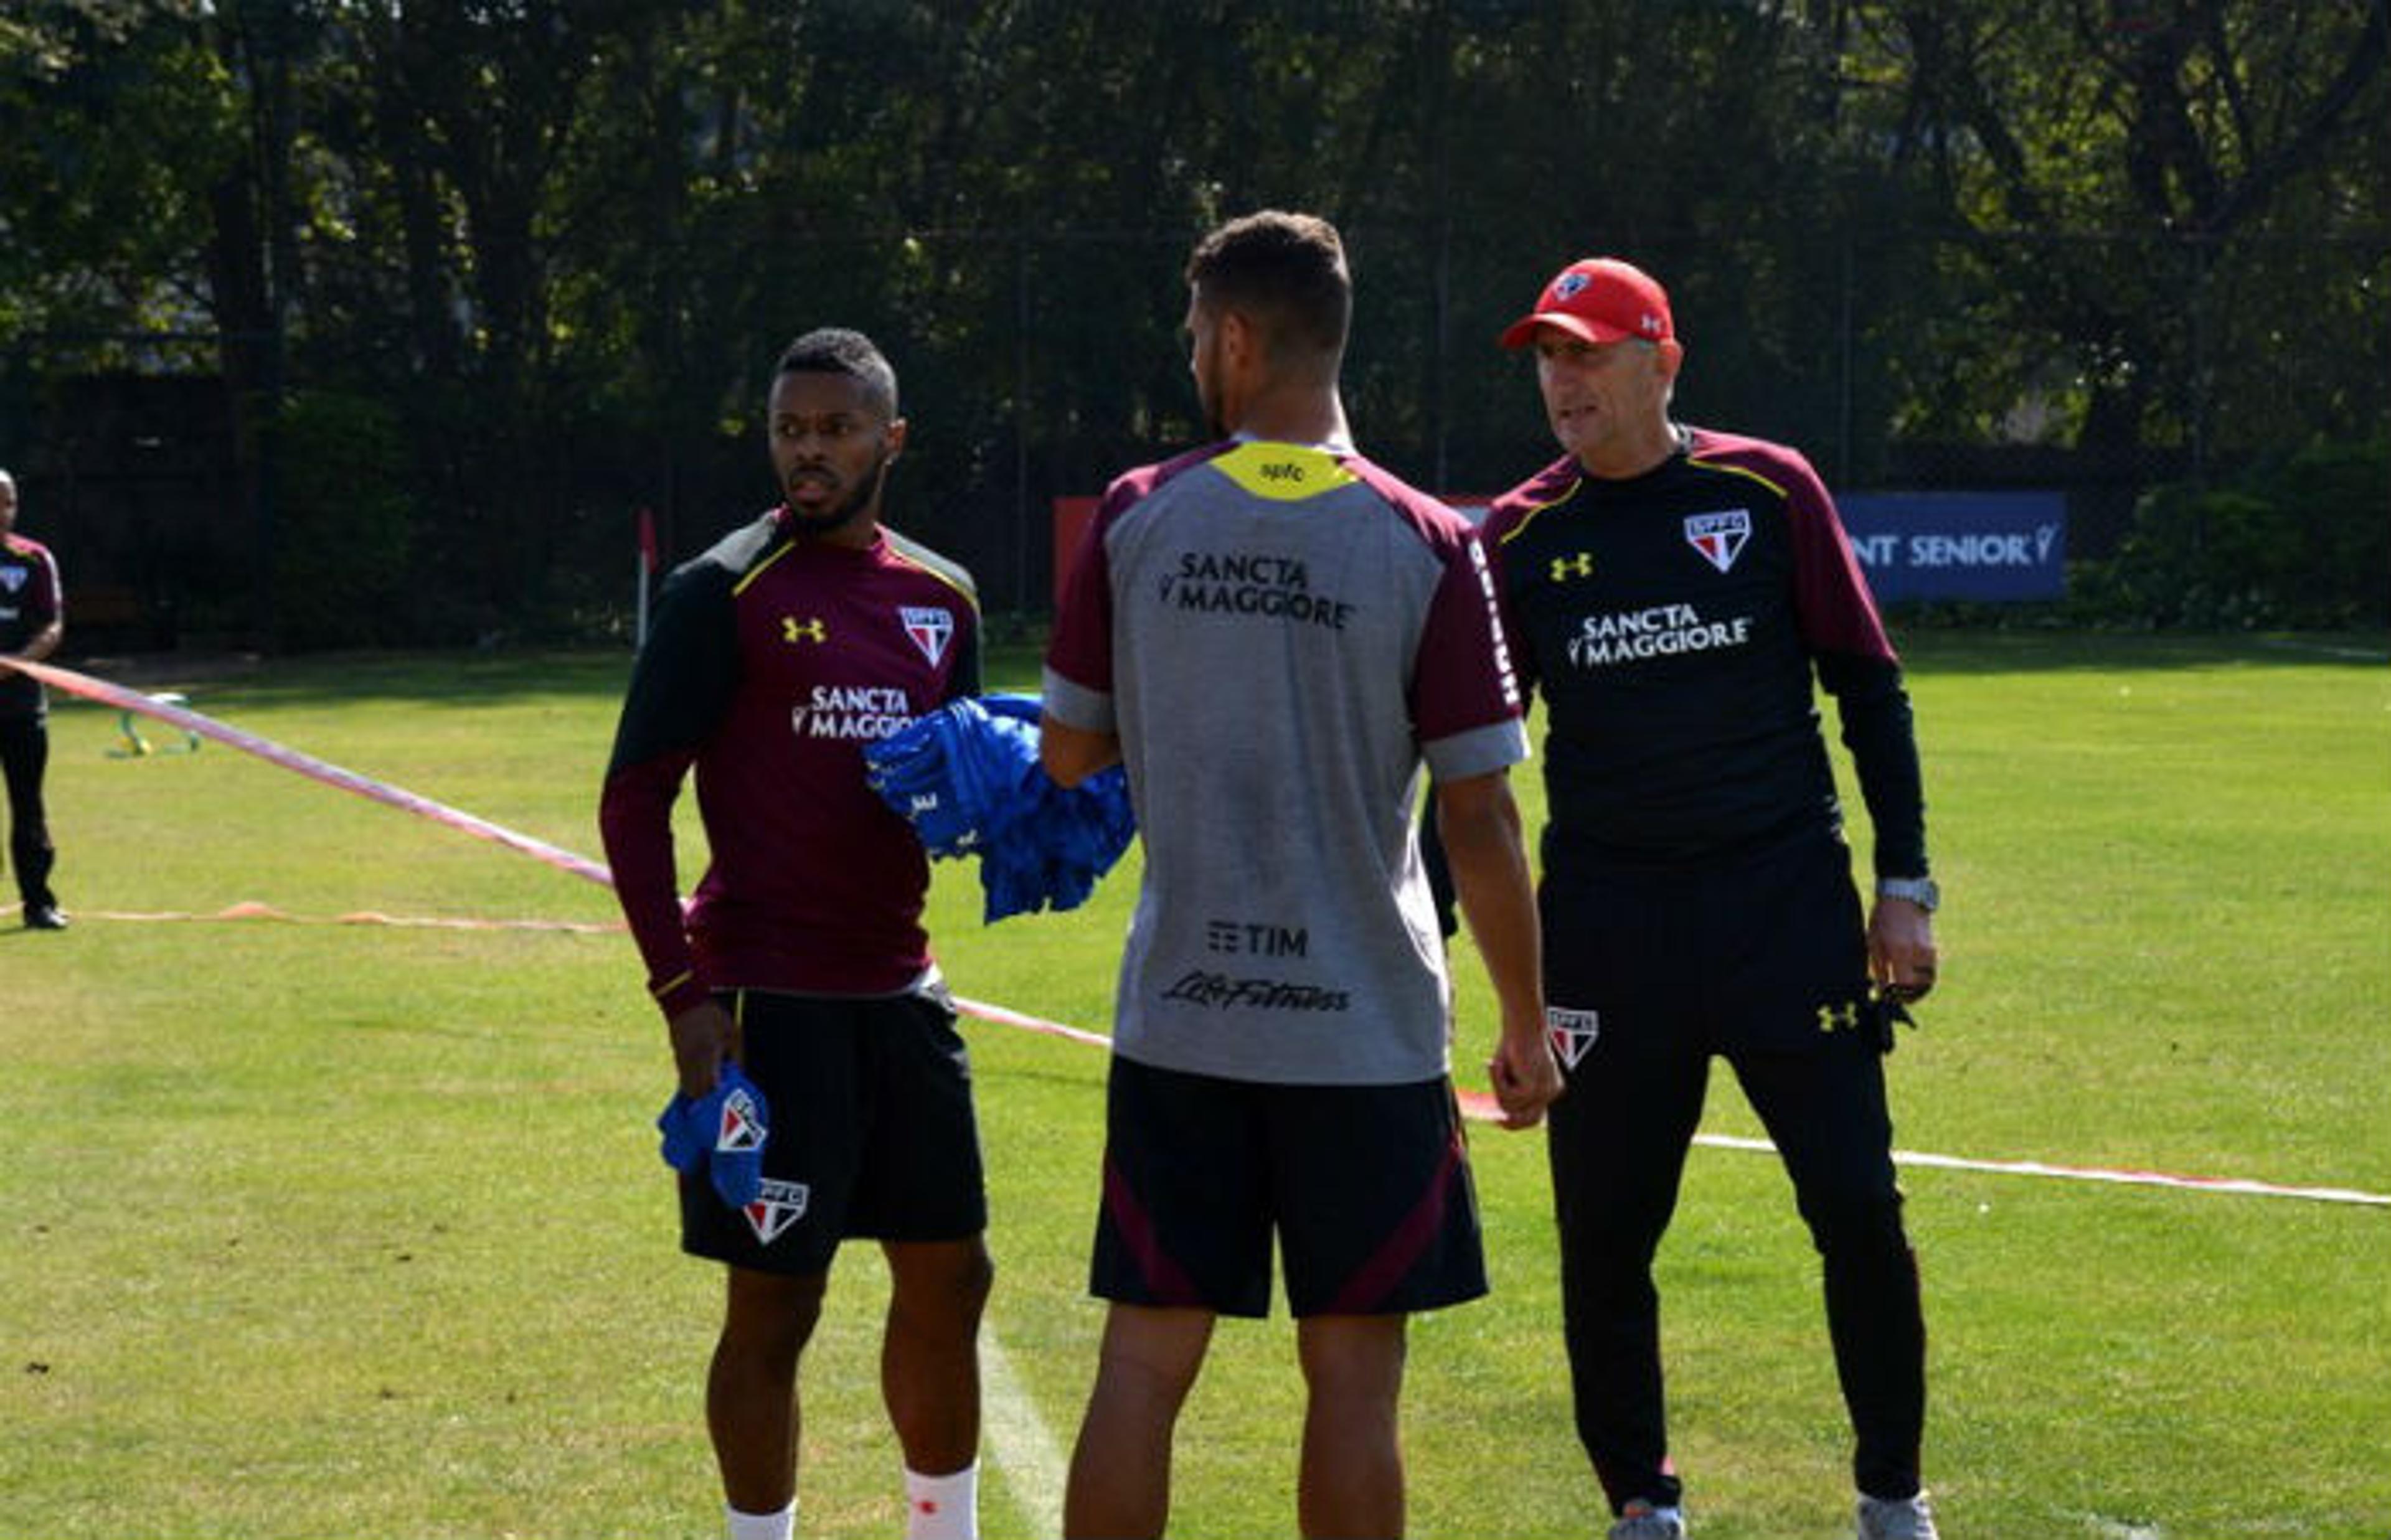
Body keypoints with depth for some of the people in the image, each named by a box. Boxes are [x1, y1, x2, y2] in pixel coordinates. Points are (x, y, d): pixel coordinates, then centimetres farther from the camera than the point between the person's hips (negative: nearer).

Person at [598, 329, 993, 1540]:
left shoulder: (942, 598, 11)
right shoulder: (724, 595, -7)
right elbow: (634, 800, -8)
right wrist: (682, 992, -16)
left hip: (899, 992, 6)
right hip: (768, 1006, -6)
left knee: (948, 1280, 12)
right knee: (774, 1307, -2)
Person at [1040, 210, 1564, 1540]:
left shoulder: (1138, 519, -2)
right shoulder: (1425, 546, -7)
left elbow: (1069, 752, 8)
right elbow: (1480, 816, -6)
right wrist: (1527, 1023, 4)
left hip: (1178, 1021, 2)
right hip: (1367, 1027, -2)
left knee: (1144, 1365, 7)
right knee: (1354, 1376, 5)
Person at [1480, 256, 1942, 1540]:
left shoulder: (1767, 492, 0)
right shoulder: (1522, 536, 4)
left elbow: (1868, 687, 4)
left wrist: (1905, 884, 0)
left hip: (1788, 905, -1)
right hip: (1606, 926, 2)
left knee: (1859, 1210, -3)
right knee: (1604, 1234, 2)